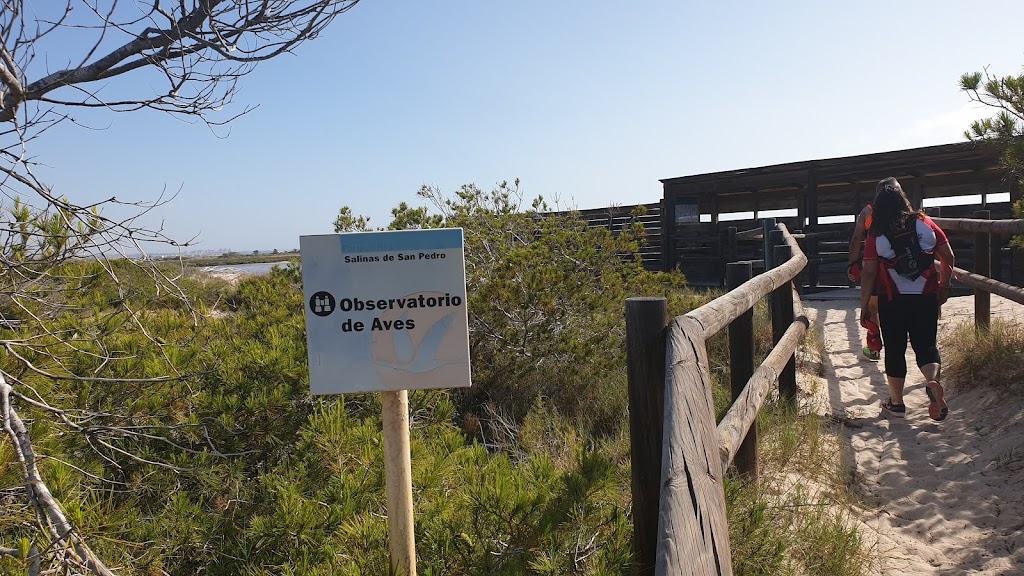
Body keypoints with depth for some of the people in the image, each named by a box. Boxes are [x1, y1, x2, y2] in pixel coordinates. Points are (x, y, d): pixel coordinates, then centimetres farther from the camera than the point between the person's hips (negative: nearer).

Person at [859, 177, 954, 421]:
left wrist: (864, 307, -3)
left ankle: (896, 403, 19)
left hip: (892, 302, -1)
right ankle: (933, 381, -17)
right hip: (925, 299, 1)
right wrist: (943, 286, 17)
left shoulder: (875, 235, -9)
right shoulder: (924, 224, -2)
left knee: (895, 350, 11)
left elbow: (868, 273, -10)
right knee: (926, 345, 12)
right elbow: (948, 258, 2)